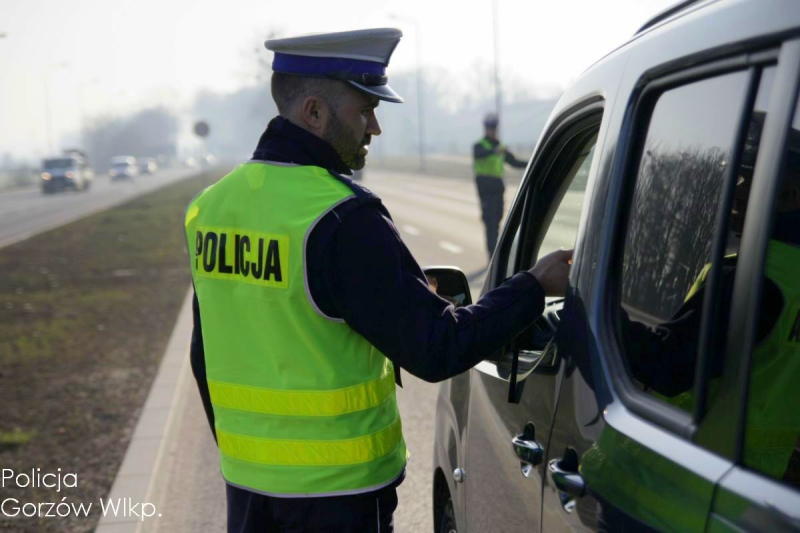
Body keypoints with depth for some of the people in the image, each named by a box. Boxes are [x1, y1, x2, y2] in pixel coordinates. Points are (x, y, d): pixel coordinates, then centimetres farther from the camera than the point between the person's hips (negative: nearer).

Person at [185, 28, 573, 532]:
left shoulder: (213, 205, 4)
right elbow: (437, 350, -18)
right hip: (335, 491, -7)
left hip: (247, 479, 7)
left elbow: (206, 357, 12)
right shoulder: (343, 221, -20)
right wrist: (533, 287, -7)